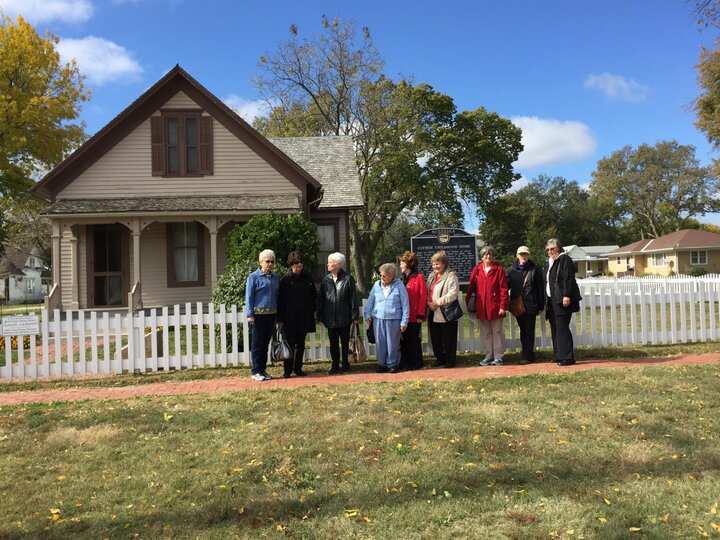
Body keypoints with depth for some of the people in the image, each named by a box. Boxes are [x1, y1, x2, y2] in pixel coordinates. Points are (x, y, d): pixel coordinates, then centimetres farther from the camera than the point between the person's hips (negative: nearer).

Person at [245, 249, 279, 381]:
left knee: (266, 343, 11)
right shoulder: (254, 277, -3)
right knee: (257, 343, 0)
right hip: (259, 314, -5)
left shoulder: (275, 277, 11)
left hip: (271, 314, 5)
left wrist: (278, 314, 12)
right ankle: (256, 372, 7)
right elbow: (249, 297, -5)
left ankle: (263, 370, 19)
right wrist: (250, 314, -11)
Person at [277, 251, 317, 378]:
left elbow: (314, 296, 15)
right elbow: (281, 300, -4)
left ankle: (298, 368, 19)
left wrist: (312, 311, 6)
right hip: (290, 317, -4)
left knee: (301, 344, 10)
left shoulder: (307, 278, 8)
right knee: (290, 343, -2)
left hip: (304, 317, 4)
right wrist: (280, 319, -8)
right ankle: (288, 370, 6)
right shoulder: (286, 279, -3)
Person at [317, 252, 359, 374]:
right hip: (330, 317, 3)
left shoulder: (348, 279, -5)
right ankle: (335, 366, 21)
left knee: (345, 342, 8)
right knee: (333, 343, 11)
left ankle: (345, 365, 20)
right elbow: (320, 299, 7)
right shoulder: (326, 280, 4)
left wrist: (355, 315, -6)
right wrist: (320, 315, 4)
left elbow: (353, 298, -5)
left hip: (344, 317, -3)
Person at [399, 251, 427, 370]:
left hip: (414, 316, -6)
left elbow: (423, 297, -11)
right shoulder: (401, 278, 11)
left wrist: (420, 315, -14)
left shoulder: (419, 277, -8)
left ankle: (416, 363, 16)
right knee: (404, 340, 10)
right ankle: (405, 362, 20)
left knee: (414, 339, 3)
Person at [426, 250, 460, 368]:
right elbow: (426, 292, 15)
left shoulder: (451, 276, -9)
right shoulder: (431, 276, 16)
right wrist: (428, 302, -4)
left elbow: (453, 294, -19)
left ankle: (450, 360, 13)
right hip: (433, 314, 7)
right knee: (435, 338, 14)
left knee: (448, 339, 1)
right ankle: (439, 358, 27)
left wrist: (438, 302, -18)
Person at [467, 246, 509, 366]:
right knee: (486, 334, 11)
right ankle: (488, 356, 21)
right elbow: (471, 288, 8)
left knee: (497, 332, 5)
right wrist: (467, 302, 2)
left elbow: (503, 289, -6)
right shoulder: (476, 270, 6)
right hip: (481, 308, 3)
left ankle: (498, 357, 13)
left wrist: (503, 306, -12)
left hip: (495, 307, -3)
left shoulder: (499, 269, -2)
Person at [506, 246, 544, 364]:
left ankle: (527, 356, 3)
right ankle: (528, 354, 22)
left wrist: (540, 306, -1)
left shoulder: (535, 270, -1)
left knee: (529, 331, -2)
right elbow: (505, 286, 7)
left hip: (531, 305, -3)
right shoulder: (511, 270, 5)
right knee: (523, 331, 12)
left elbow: (540, 289, 0)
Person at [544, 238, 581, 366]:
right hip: (552, 301, 9)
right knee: (555, 329, 10)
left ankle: (567, 358, -6)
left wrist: (566, 296, -22)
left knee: (562, 328, -10)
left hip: (562, 301, -8)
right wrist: (546, 301, 17)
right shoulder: (549, 263, 20)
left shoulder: (565, 259, -5)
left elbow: (568, 279, -15)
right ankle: (558, 356, 16)